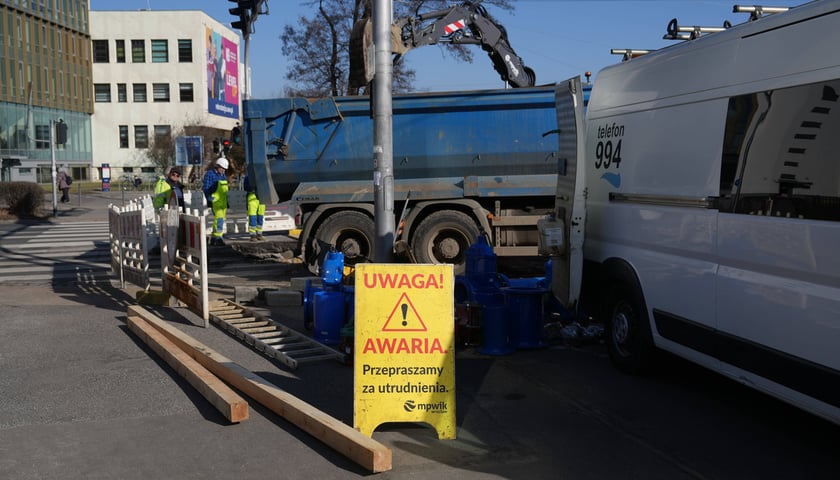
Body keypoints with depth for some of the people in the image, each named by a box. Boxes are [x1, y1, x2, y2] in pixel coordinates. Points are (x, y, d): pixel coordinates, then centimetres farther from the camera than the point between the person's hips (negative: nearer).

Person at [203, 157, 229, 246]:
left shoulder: (223, 175, 19)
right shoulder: (209, 174, -6)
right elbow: (205, 188, -9)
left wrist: (226, 202, 22)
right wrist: (209, 199, -16)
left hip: (223, 201, 8)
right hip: (215, 201, -8)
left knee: (221, 219, 9)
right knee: (219, 218, -18)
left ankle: (213, 238, 17)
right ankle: (218, 237, -19)